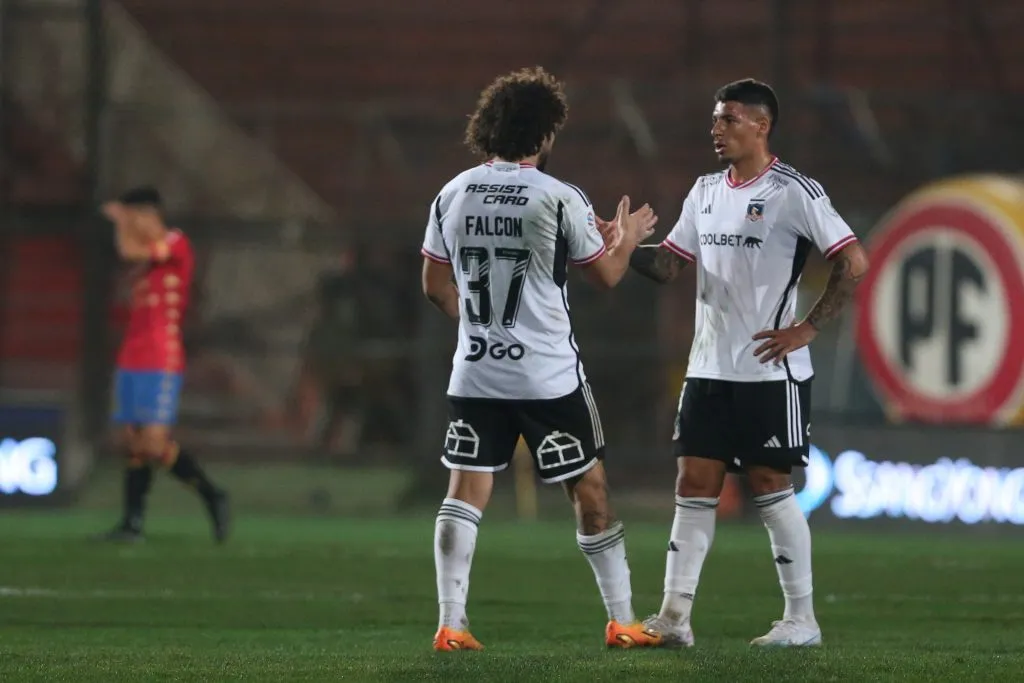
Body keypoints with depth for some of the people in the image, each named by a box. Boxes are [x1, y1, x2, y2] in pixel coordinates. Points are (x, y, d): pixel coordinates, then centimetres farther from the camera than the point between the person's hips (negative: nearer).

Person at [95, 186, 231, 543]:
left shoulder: (176, 245, -7)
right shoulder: (148, 258, 19)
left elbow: (128, 250, -20)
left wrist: (120, 219, -2)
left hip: (161, 365, -9)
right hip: (132, 362, 9)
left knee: (155, 445, -14)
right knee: (133, 444, 4)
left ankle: (212, 497, 0)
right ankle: (132, 523, 4)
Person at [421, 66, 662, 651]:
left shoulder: (452, 195, 2)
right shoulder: (559, 199, -10)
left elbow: (436, 285, 10)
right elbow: (607, 274, 2)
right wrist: (627, 240, 23)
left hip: (475, 372, 4)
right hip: (548, 376, -4)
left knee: (466, 491, 5)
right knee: (590, 489, 7)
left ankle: (451, 625, -2)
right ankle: (622, 621, 12)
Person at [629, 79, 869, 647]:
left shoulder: (793, 192, -10)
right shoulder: (705, 191, 12)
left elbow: (853, 263, -11)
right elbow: (667, 265, 14)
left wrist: (807, 328, -14)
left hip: (770, 368, -6)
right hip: (708, 367, 6)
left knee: (770, 486, -2)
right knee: (694, 486, 1)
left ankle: (801, 618, 8)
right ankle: (674, 618, 0)